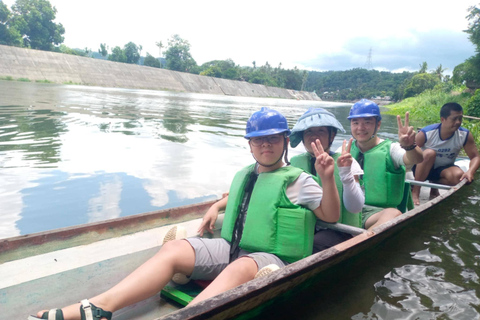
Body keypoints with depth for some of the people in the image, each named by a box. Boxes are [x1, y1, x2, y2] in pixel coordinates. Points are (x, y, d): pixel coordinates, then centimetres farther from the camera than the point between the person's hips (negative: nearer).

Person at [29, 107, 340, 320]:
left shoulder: (297, 180, 0)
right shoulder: (244, 175, 18)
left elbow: (331, 216, -3)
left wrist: (328, 178, -18)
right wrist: (216, 206, 20)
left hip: (271, 258, -5)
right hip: (231, 248, 5)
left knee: (239, 268, -41)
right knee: (173, 249, -16)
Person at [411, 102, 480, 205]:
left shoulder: (465, 135, -12)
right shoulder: (426, 133, -21)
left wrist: (470, 172, -28)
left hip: (444, 169, 2)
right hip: (423, 169, -2)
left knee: (458, 176, -32)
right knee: (430, 153, -35)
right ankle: (415, 191, -26)